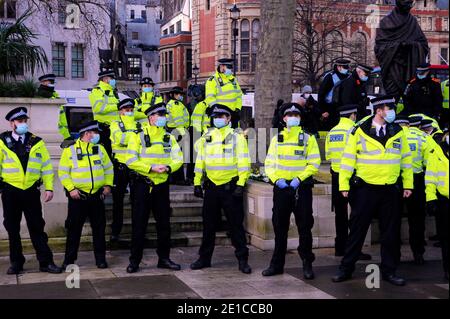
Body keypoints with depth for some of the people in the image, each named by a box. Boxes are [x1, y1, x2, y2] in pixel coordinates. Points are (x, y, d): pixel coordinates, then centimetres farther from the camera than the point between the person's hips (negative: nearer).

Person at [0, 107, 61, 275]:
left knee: (37, 228, 2)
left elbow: (47, 167, 7)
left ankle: (45, 262, 6)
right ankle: (16, 262, 18)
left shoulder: (37, 142, 7)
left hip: (31, 191, 0)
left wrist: (49, 188, 0)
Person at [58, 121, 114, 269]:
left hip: (97, 196, 3)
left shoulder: (100, 149, 10)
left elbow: (108, 169, 15)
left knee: (99, 228, 6)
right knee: (74, 229, 2)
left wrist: (108, 185, 3)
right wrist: (71, 189, -12)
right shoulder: (70, 150, -2)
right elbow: (63, 172, -2)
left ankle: (100, 258, 15)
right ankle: (69, 259, 12)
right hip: (78, 196, -3)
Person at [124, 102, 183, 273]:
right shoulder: (138, 136, -3)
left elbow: (178, 159, 6)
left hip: (162, 185, 4)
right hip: (142, 184, -4)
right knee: (139, 224, 0)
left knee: (164, 224, 9)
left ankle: (164, 258, 20)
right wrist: (151, 168, -20)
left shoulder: (169, 137, 11)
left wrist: (168, 167, -15)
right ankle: (134, 260, 9)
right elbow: (131, 161, -12)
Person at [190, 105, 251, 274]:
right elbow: (200, 161, 14)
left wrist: (240, 184, -14)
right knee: (209, 224, 10)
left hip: (231, 188, -4)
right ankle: (204, 258, 20)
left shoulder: (237, 137, -1)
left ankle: (242, 259, 7)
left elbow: (243, 163, -6)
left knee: (236, 224, 0)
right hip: (211, 187, 4)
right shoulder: (206, 137, 11)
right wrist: (197, 183, 9)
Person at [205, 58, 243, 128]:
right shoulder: (212, 80, -4)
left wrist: (238, 108, 6)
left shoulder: (233, 79, 17)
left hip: (233, 113, 7)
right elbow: (210, 98, -12)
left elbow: (239, 95, 20)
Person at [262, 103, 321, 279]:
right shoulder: (277, 139, 12)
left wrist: (299, 178, -15)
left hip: (302, 188, -2)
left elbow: (314, 163, -3)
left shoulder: (308, 138, 5)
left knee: (304, 227, 0)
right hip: (281, 188, 3)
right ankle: (277, 264, 15)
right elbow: (269, 163, 9)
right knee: (279, 227, 7)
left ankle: (307, 264, 9)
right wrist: (276, 178, -9)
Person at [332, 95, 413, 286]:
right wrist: (344, 185, -7)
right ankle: (346, 269, 14)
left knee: (390, 233, 8)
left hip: (390, 191, 3)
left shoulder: (398, 132, 7)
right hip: (365, 190, -3)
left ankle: (389, 271, 20)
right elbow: (348, 159, -2)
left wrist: (408, 185, 8)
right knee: (357, 230, 4)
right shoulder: (359, 132, -3)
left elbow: (406, 159, 12)